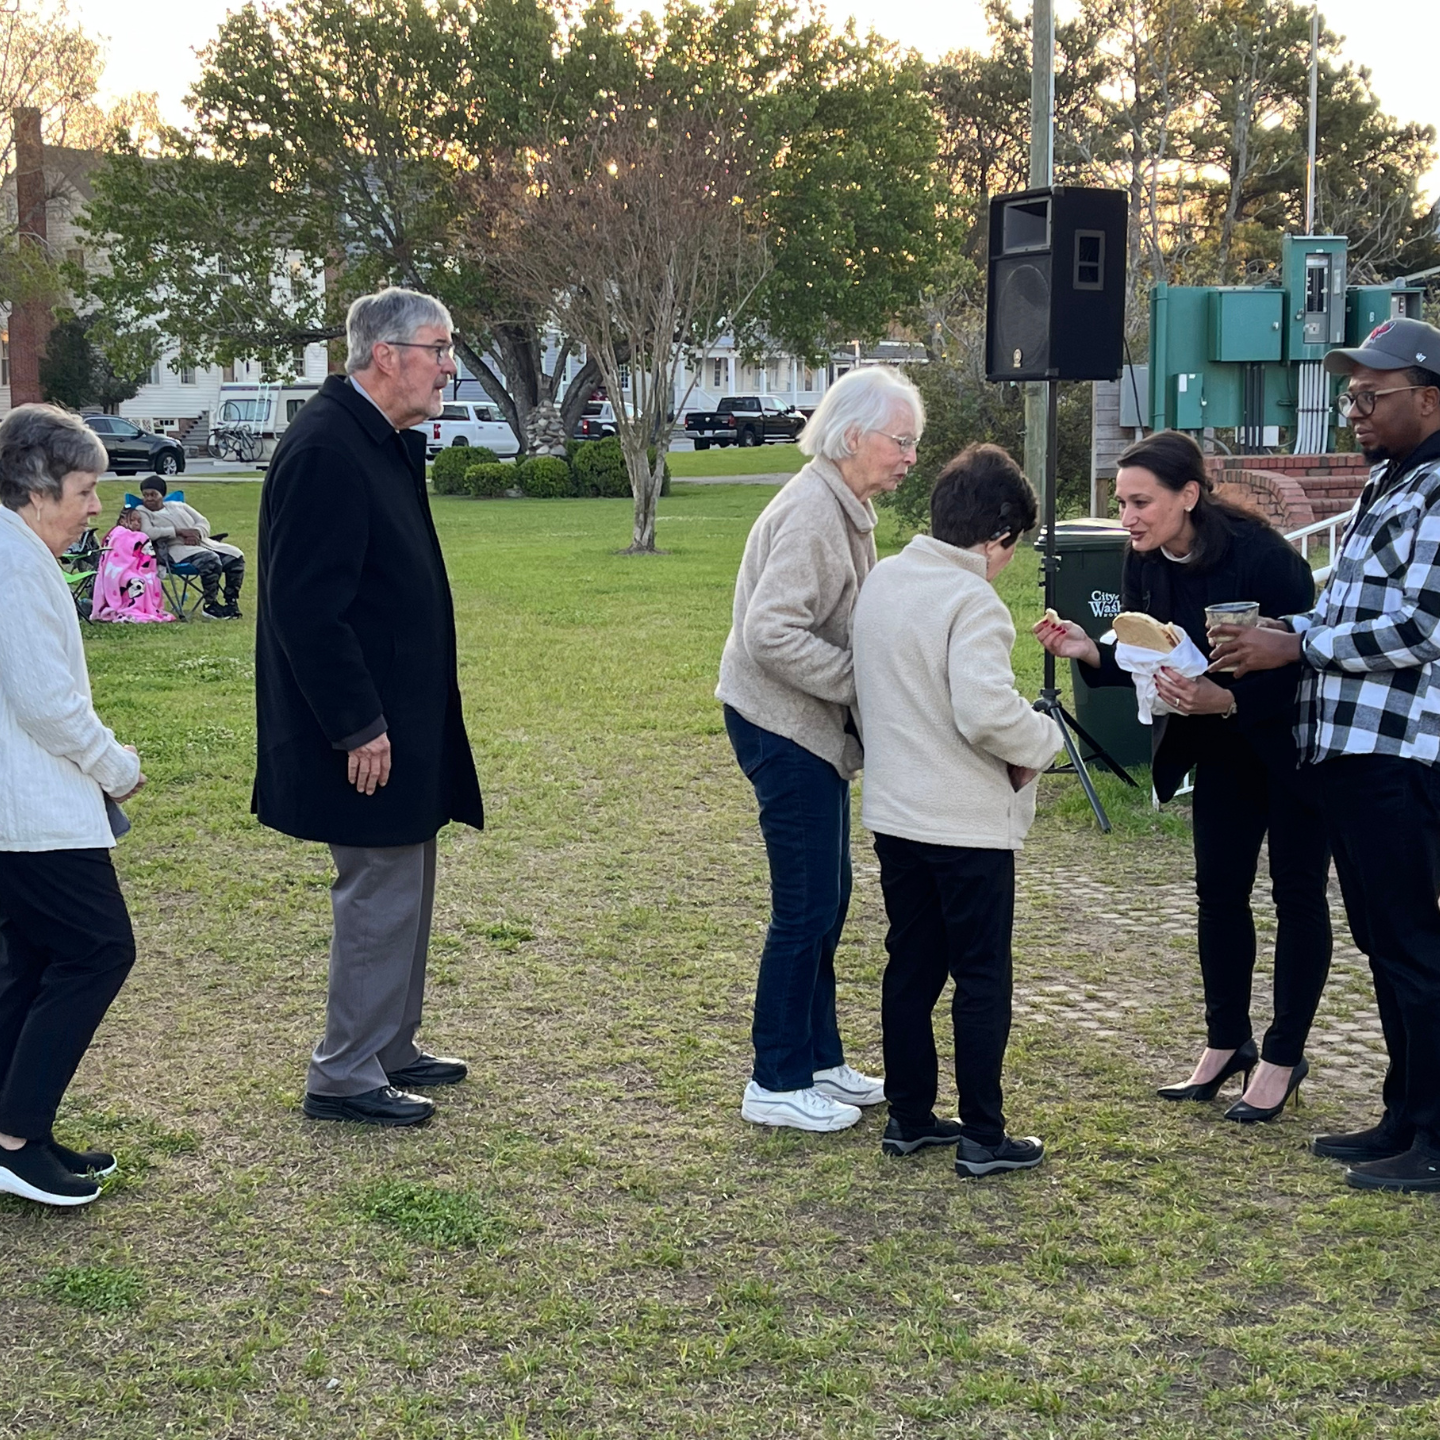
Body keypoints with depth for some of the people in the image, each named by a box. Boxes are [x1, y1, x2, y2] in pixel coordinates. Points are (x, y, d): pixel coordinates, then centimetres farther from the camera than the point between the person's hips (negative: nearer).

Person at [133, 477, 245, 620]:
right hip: (178, 548, -6)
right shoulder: (142, 513, 7)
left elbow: (203, 522, 18)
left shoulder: (178, 506, 24)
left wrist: (195, 533, -7)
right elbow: (148, 532, -15)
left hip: (202, 542, 7)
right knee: (211, 560, -34)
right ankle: (210, 605, -19)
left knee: (236, 557, -15)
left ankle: (231, 602, -6)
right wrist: (179, 531, -15)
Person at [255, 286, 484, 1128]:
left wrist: (400, 718, 18)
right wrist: (358, 727, -23)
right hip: (368, 729, -10)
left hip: (402, 718, 10)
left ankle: (392, 1049, 30)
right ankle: (346, 1076, 9)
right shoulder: (325, 449, -20)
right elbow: (308, 605, -24)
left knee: (404, 886, 17)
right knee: (380, 893, -2)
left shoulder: (386, 444, 11)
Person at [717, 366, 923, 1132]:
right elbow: (772, 633, -28)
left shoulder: (844, 509, 12)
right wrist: (863, 680, -24)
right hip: (785, 729, -10)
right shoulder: (813, 513, -20)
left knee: (825, 898, 16)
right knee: (806, 905, -3)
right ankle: (776, 1083, 8)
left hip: (813, 726, 10)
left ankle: (818, 1060, 27)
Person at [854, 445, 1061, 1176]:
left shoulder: (881, 579, 4)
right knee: (982, 979, 4)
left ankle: (908, 1116, 24)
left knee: (911, 966, 17)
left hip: (894, 812, 7)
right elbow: (986, 710, -29)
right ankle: (983, 1135, 10)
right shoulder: (972, 601, -20)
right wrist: (1041, 740, -11)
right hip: (968, 822, -7)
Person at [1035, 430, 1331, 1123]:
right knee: (1219, 889, 11)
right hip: (1223, 746, 7)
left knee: (1296, 894, 4)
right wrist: (1089, 652, -22)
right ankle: (1227, 1042, 24)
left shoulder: (1260, 555, -29)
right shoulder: (1145, 565, -9)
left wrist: (1226, 699, -40)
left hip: (1293, 739, -6)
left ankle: (1283, 1057, 14)